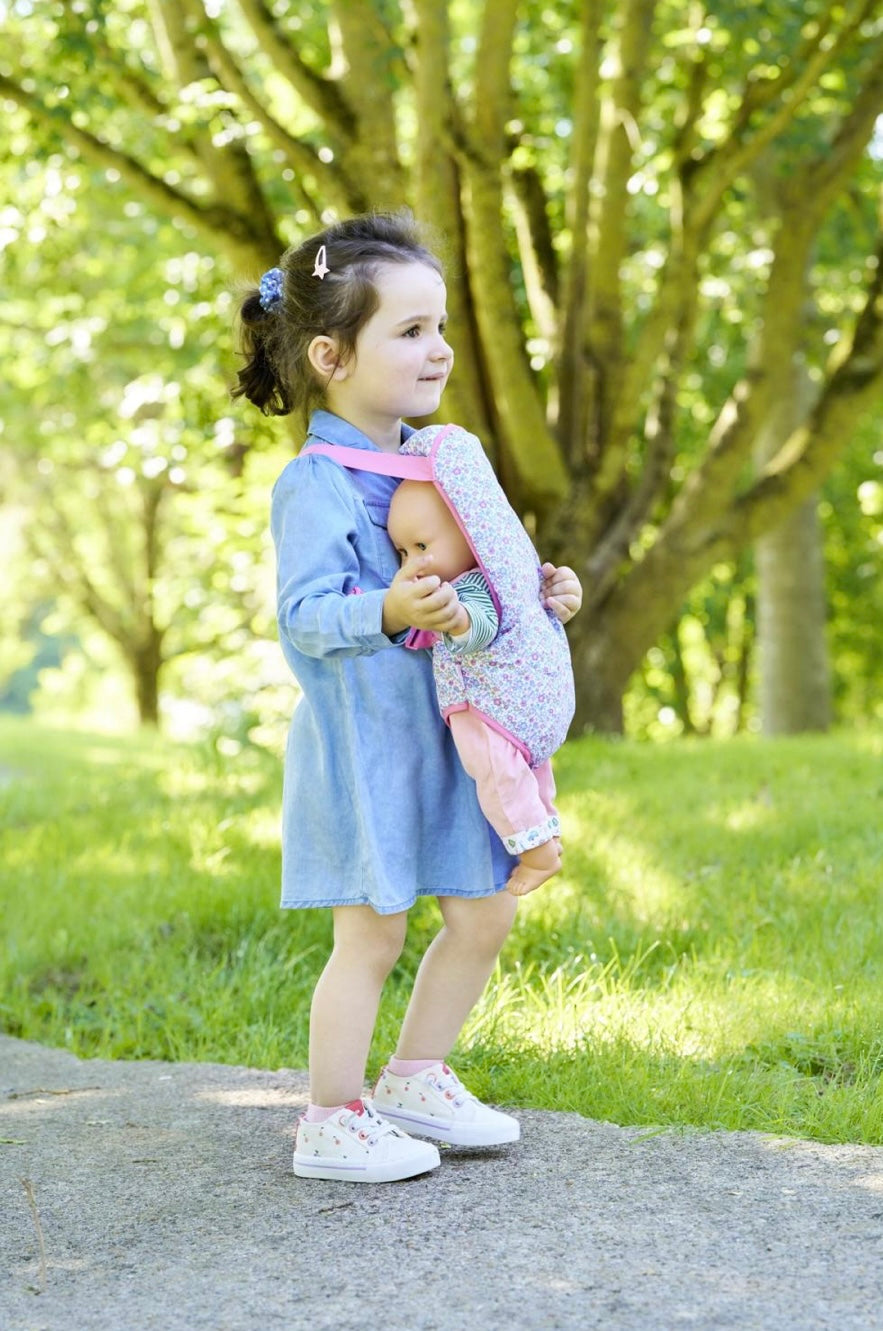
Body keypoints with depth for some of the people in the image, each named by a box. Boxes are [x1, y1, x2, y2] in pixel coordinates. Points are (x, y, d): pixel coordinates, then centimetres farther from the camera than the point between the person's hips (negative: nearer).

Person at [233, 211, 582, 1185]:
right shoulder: (314, 484, -15)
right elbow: (304, 611, -23)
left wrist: (538, 594, 5)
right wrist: (386, 612, -40)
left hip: (446, 730, 8)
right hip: (359, 735, -8)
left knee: (485, 913, 11)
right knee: (372, 930, -2)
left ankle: (415, 1079, 29)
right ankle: (331, 1122, 13)